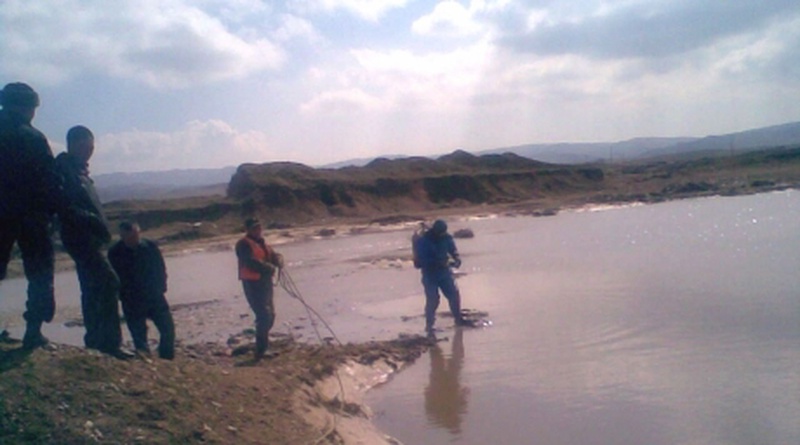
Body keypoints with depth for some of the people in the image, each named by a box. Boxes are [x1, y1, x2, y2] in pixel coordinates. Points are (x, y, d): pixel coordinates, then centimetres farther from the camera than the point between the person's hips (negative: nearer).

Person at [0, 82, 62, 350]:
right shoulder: (32, 137, -8)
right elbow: (49, 180, -12)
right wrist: (53, 210, -5)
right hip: (30, 216, -4)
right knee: (39, 273, 5)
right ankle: (33, 332, -1)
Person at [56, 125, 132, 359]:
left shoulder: (79, 169, 17)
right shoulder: (64, 169, -11)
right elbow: (66, 208, -20)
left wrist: (101, 227, 11)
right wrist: (92, 220, -28)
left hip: (88, 237, 10)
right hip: (79, 236, -10)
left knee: (93, 287, 14)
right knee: (109, 282, -16)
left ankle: (95, 339, 23)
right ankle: (109, 341, -14)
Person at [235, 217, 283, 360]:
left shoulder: (261, 242, 18)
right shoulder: (244, 244, -11)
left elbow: (274, 255, 14)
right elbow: (251, 262, -24)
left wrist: (279, 260, -8)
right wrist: (269, 267, -22)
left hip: (265, 282, 9)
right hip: (252, 283, -9)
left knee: (270, 315, 16)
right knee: (264, 315, -15)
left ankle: (263, 344, 33)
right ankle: (261, 350, -9)